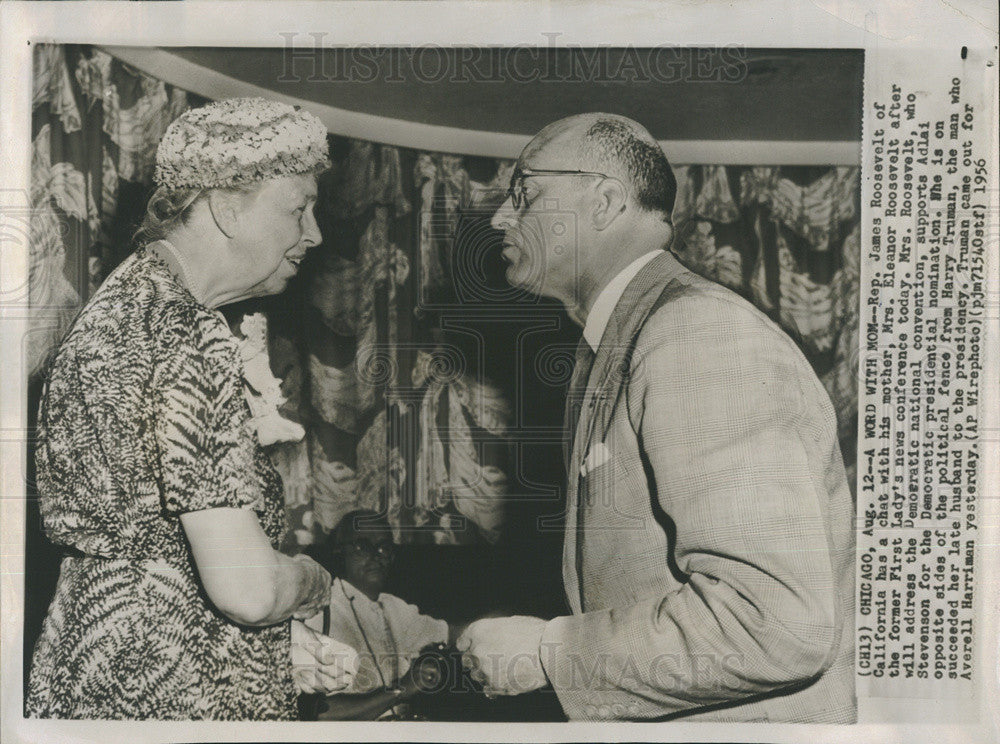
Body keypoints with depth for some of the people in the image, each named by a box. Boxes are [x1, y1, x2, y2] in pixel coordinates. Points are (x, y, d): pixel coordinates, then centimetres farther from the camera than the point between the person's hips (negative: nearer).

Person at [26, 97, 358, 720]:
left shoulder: (122, 300, 7)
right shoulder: (190, 337, -23)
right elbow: (246, 587, -27)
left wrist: (285, 631, 9)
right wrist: (316, 582, -5)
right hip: (164, 693, -9)